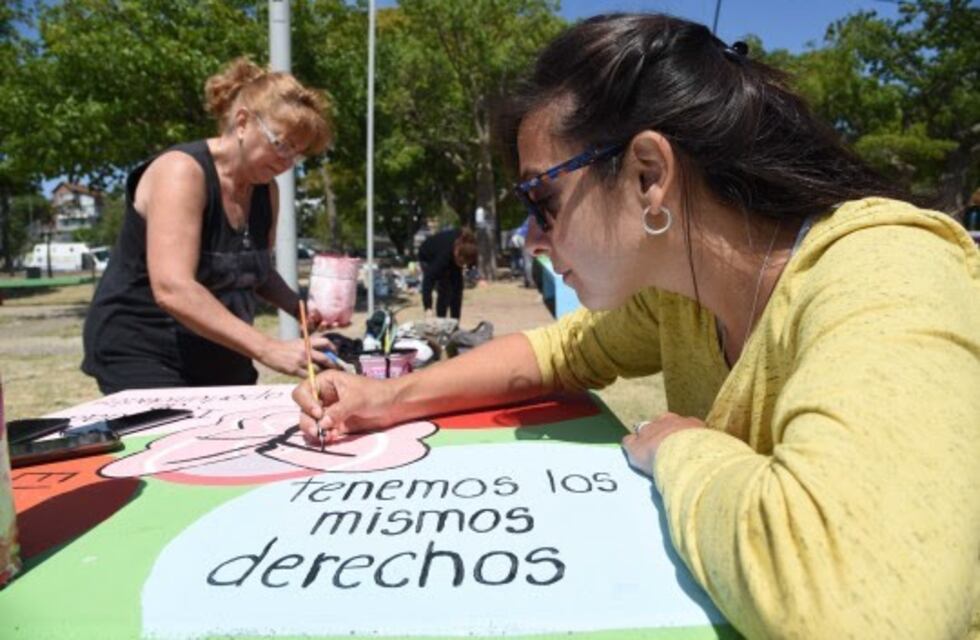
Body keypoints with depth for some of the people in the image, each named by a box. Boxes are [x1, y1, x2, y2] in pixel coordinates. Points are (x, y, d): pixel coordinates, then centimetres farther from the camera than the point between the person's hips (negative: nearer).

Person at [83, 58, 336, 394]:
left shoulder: (266, 190, 3)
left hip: (218, 358, 7)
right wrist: (267, 349, -37)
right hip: (142, 352, -7)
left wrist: (300, 308, -2)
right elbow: (172, 289, -32)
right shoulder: (182, 170, -20)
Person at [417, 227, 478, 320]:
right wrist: (428, 308, -59)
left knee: (457, 289, -4)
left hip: (451, 258, 5)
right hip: (429, 258, -5)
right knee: (445, 291, -17)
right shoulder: (445, 254, -46)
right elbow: (429, 279, -51)